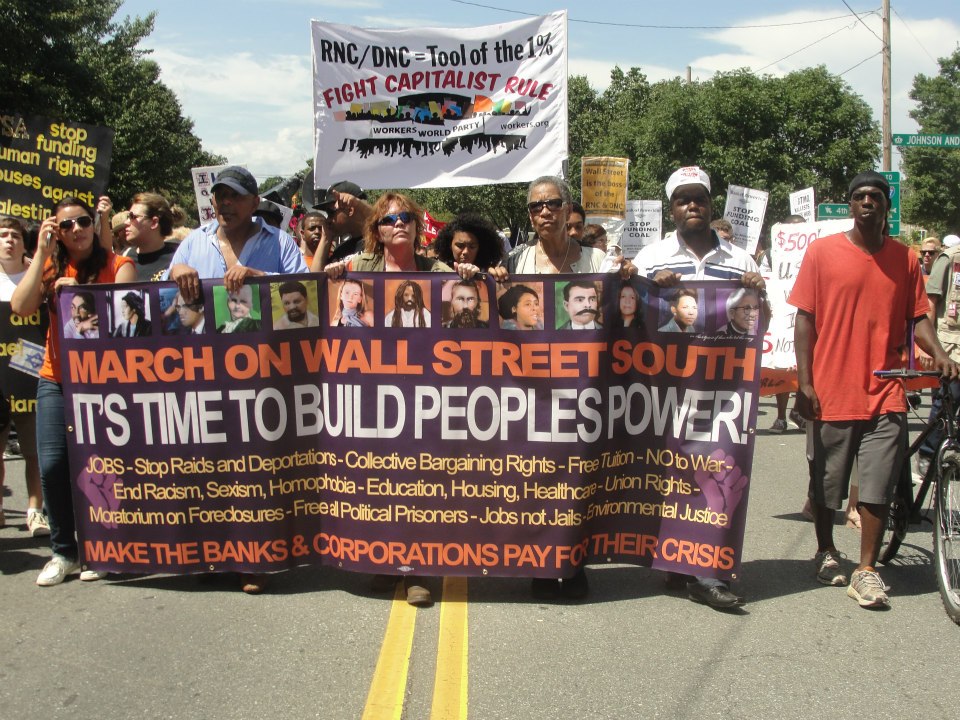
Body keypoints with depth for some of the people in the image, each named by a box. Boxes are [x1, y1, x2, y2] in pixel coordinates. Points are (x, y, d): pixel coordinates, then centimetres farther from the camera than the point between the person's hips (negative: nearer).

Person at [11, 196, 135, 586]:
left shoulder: (118, 265, -1)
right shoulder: (51, 268, 7)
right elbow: (21, 307, -8)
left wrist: (80, 292, -18)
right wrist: (41, 253, -8)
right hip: (56, 380, 3)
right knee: (52, 465, -3)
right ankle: (63, 551, 14)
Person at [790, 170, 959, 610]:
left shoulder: (905, 259, 8)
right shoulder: (823, 252, 1)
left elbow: (917, 318, 9)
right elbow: (805, 320, -1)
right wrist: (805, 384, -6)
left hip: (884, 392, 1)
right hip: (831, 391, -1)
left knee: (877, 488, -3)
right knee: (826, 483, 11)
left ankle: (866, 570, 6)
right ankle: (825, 551, 32)